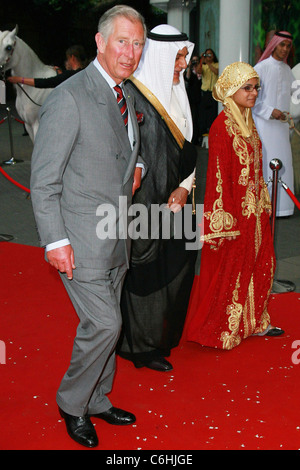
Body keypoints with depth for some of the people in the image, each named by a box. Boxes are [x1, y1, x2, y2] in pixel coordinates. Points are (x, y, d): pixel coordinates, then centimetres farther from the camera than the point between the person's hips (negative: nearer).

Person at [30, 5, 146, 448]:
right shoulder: (68, 97, -16)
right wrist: (55, 241, -18)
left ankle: (97, 401, 33)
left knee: (103, 325, 16)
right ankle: (72, 403, 17)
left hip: (116, 238, 8)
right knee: (104, 324, -7)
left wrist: (133, 170, 7)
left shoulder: (125, 96, 11)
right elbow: (44, 179, -16)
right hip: (81, 240, -8)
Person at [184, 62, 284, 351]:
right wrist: (225, 218, -21)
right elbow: (218, 174, -19)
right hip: (235, 210, -9)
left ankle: (254, 321, 32)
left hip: (254, 210, 9)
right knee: (228, 270, 4)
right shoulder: (222, 127, -17)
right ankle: (220, 330, 20)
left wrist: (263, 203, 14)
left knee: (259, 264, 16)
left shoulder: (248, 122, 10)